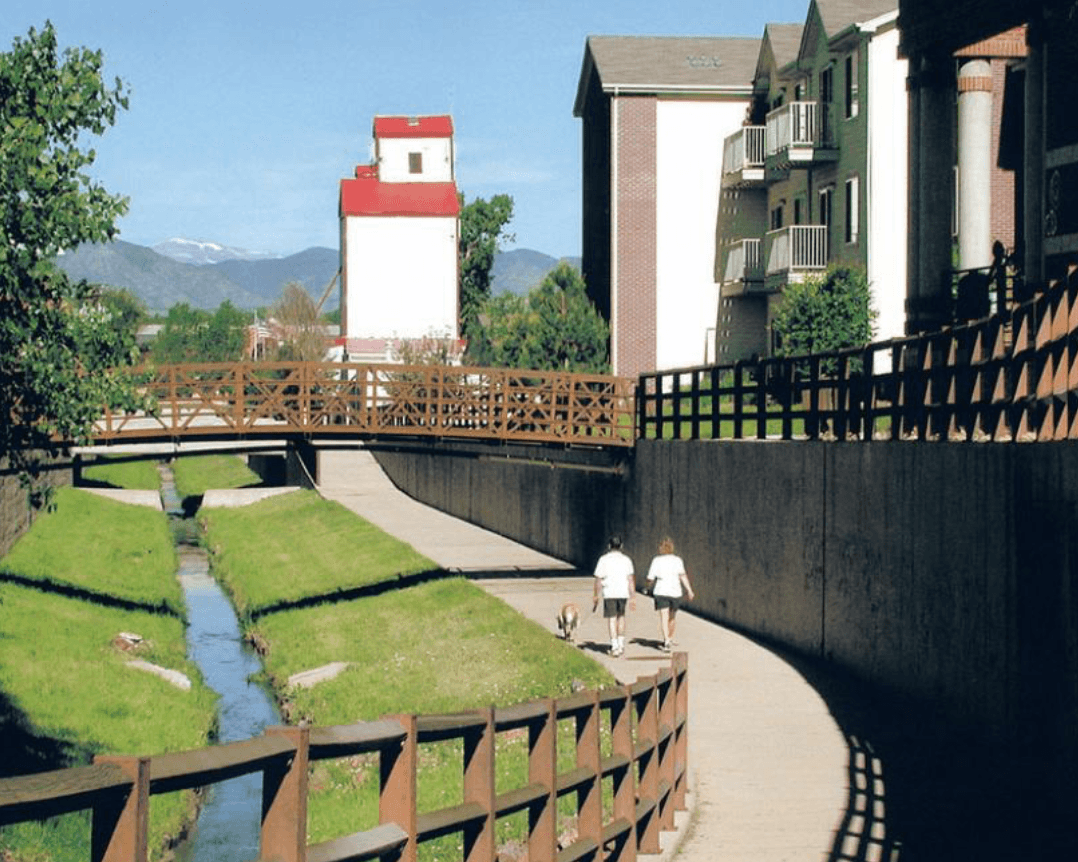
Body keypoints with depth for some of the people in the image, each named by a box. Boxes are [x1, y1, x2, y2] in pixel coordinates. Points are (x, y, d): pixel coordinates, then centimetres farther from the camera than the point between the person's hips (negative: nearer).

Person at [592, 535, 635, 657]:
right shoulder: (626, 560, 4)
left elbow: (598, 580, -5)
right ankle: (621, 643, 21)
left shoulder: (603, 560, -3)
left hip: (609, 593, -3)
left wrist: (596, 596, 2)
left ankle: (615, 647, -5)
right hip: (623, 593, 3)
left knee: (612, 619, 1)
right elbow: (630, 580, -1)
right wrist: (633, 596, 1)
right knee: (621, 616, 21)